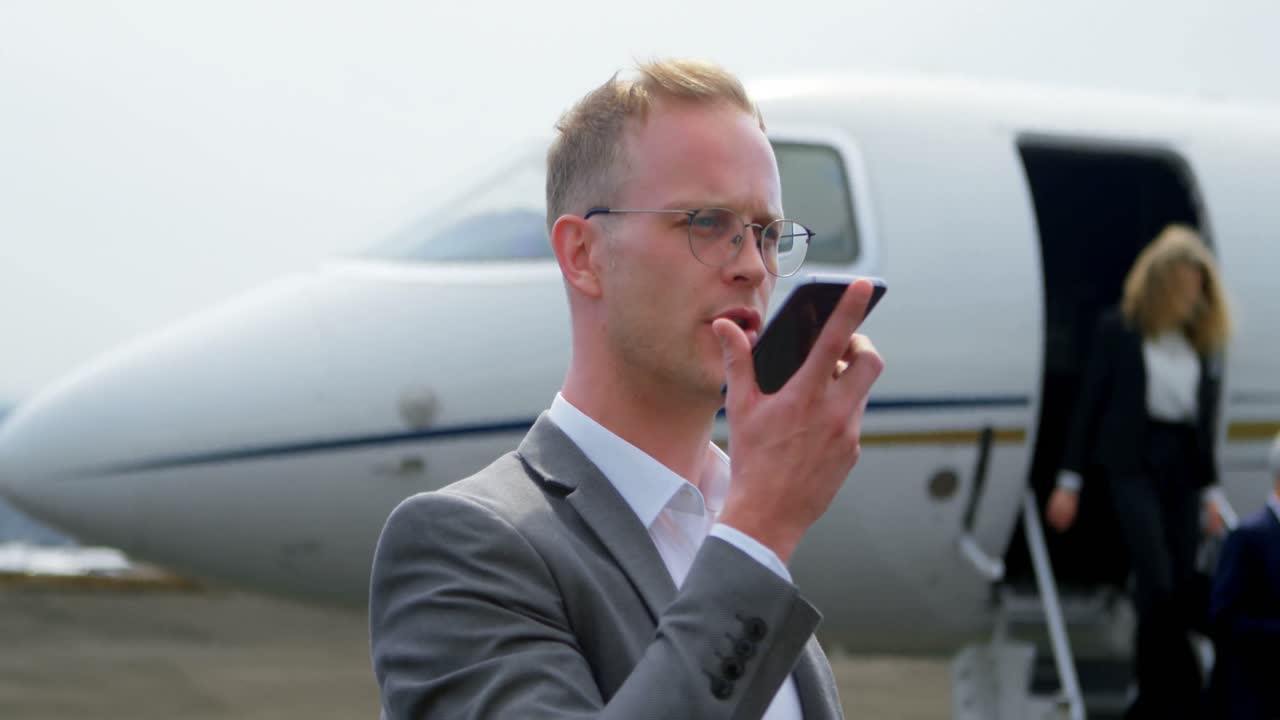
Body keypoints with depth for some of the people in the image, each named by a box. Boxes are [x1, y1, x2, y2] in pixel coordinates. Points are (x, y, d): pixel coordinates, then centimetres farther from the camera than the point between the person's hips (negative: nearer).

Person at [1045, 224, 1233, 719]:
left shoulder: (1204, 341, 11)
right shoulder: (1119, 330, 1)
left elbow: (1206, 417, 16)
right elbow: (1090, 404, 2)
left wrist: (1210, 492, 14)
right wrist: (1069, 482, -1)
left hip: (1183, 468, 4)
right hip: (1133, 461, -4)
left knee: (1182, 588, 1)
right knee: (1157, 583, -14)